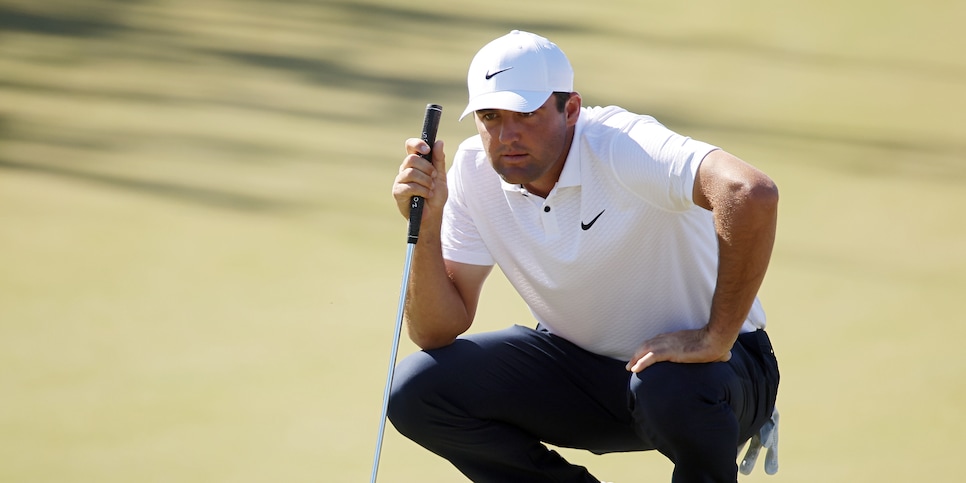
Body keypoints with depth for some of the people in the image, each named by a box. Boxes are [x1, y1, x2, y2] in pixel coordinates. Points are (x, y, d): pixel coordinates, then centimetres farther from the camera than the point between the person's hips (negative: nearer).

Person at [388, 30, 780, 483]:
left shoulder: (619, 147, -26)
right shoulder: (473, 172, -7)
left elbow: (752, 194, -44)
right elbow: (436, 333, -6)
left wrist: (716, 341, -37)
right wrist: (427, 226, -23)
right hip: (580, 365, 6)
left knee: (674, 391, -40)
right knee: (417, 389, -10)